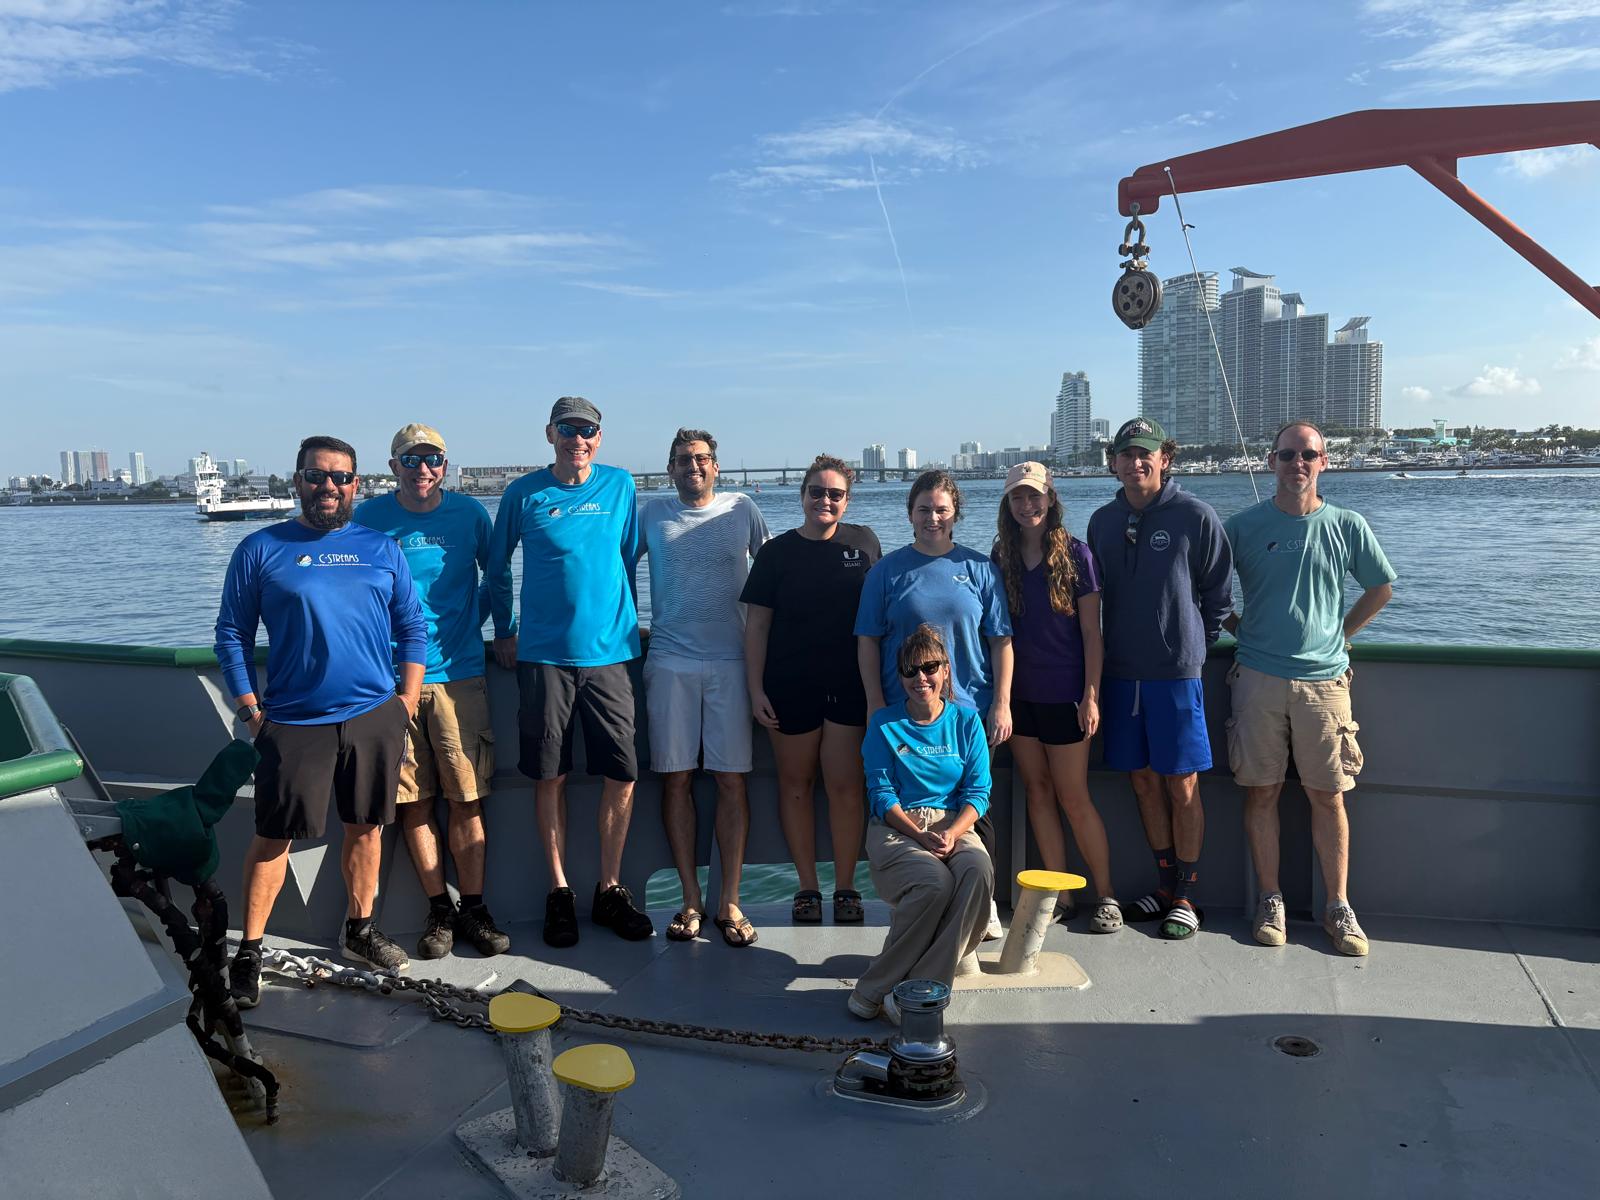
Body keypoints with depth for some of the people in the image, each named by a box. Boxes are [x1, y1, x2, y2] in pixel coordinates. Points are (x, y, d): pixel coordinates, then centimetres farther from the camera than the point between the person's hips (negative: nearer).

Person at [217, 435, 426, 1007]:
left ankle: (360, 929, 29)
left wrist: (408, 698, 4)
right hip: (293, 721, -2)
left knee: (366, 827, 12)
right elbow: (231, 634, 4)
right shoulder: (261, 549, 2)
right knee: (274, 835, 2)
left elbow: (413, 627, 12)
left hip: (376, 716, 3)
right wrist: (251, 710, -2)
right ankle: (249, 951, 15)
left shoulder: (381, 549, 9)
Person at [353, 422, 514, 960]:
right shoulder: (368, 517, 2)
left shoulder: (469, 513, 4)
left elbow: (498, 577, 19)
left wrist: (503, 632, 14)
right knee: (413, 802, 4)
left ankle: (474, 910, 12)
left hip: (458, 674, 0)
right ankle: (439, 910, 17)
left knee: (467, 799, 0)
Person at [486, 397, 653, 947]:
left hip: (609, 651, 1)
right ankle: (559, 892, 18)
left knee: (622, 774, 0)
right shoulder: (524, 494, 2)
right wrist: (504, 630, 13)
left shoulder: (619, 486, 6)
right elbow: (496, 565, 13)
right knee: (549, 777, 4)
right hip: (544, 654, -1)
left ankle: (610, 889, 16)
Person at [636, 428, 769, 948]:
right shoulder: (651, 513, 9)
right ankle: (690, 899, 11)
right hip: (669, 660, 1)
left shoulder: (742, 509, 8)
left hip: (730, 658, 0)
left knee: (731, 779, -2)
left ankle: (729, 901, 6)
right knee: (676, 777, 1)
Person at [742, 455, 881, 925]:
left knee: (845, 785, -2)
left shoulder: (863, 542, 5)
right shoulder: (778, 551, 2)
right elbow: (757, 624, 2)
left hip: (850, 685, 0)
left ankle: (846, 887, 12)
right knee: (795, 784, 6)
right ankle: (808, 887, 18)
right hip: (790, 687, 0)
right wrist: (756, 689, -4)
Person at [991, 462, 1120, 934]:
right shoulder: (1001, 558, 6)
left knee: (1073, 797, 0)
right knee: (1037, 791, 8)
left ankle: (1106, 894, 13)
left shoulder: (1075, 554, -5)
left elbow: (1091, 632, -6)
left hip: (1063, 694, -4)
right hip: (1018, 693, 4)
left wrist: (1091, 694, -11)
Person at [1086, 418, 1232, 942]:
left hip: (1176, 672, -4)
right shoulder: (1103, 521, 9)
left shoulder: (1195, 515, -4)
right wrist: (1117, 650, 14)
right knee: (1143, 780, 10)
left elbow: (1218, 594, 2)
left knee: (1181, 783, 1)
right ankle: (1166, 884, 24)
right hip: (1120, 671, 4)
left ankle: (1186, 896, 14)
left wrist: (1192, 645, 6)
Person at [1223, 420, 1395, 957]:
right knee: (1261, 791, 3)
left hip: (1323, 677, 0)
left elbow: (1381, 587, 18)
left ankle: (1338, 907, 14)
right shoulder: (1243, 526, 2)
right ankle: (1270, 902, 14)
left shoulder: (1347, 526, 5)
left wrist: (1342, 633, 11)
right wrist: (1240, 628, 6)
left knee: (1328, 795, 4)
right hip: (1259, 676, 0)